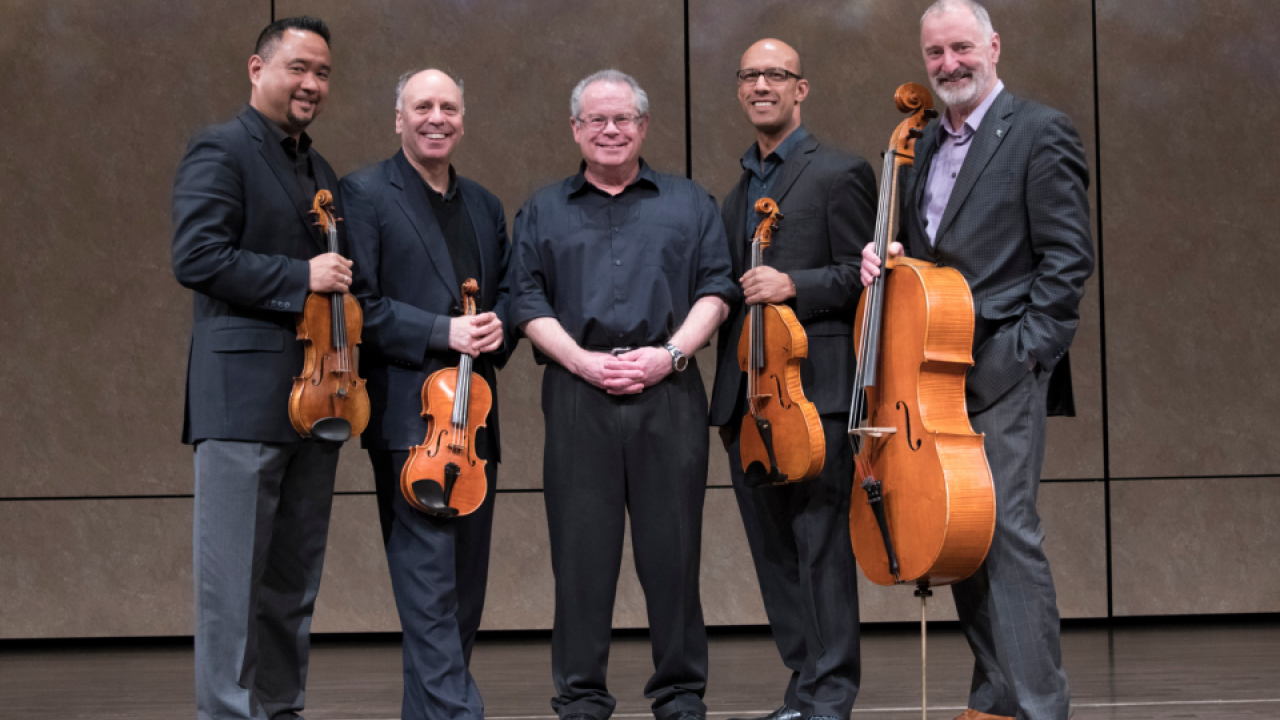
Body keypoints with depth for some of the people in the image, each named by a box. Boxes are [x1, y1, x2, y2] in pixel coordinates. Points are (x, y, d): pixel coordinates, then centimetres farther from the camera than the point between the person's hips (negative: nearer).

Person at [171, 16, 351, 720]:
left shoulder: (323, 174, 22)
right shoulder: (219, 151, -3)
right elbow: (197, 257, -14)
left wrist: (342, 280, 7)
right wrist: (299, 277, -16)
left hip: (314, 396, 8)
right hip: (244, 396, -8)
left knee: (294, 576, 11)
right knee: (233, 574, -6)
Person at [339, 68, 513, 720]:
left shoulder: (483, 206, 19)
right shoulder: (364, 194, -2)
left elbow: (508, 291, 23)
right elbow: (357, 304, -10)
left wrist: (497, 330, 0)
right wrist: (442, 332, -18)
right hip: (408, 414, -7)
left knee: (467, 574, 11)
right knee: (428, 574, -12)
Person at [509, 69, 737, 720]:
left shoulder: (688, 203, 16)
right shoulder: (543, 211, 16)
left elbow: (715, 289, 8)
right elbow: (529, 301, 7)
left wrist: (671, 353, -8)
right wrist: (583, 361, -8)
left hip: (669, 393, 0)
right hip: (577, 393, 0)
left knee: (672, 544, -1)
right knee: (582, 547, -1)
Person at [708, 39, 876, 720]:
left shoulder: (839, 173, 1)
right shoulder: (737, 192, 22)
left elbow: (862, 275, -5)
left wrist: (794, 285, -18)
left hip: (813, 386, -7)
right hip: (746, 395, 7)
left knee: (822, 539, -9)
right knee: (772, 547, 8)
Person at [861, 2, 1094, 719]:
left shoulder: (1040, 132, -3)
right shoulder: (928, 146, 20)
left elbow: (1069, 257, -8)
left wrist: (1025, 351, -15)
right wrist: (888, 256, 4)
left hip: (1001, 370, -7)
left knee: (1007, 528, -13)